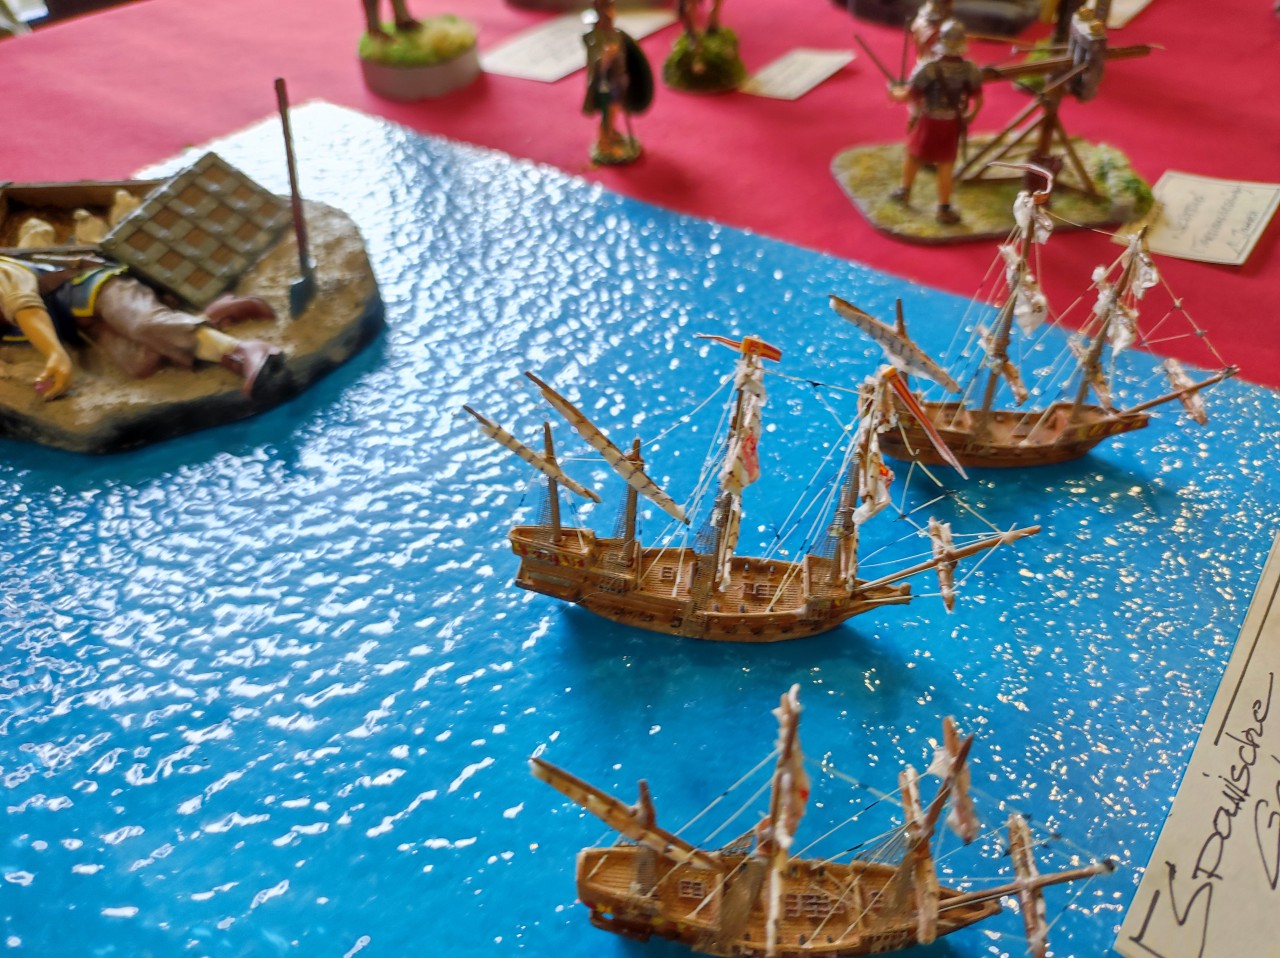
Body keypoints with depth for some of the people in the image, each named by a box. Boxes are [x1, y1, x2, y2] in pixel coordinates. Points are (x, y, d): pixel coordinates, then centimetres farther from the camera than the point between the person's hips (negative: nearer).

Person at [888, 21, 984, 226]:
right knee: (946, 165, 11)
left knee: (912, 154, 24)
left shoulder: (928, 68, -23)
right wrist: (968, 117, 16)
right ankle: (944, 210, 15)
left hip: (928, 121, -2)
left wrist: (894, 90, 2)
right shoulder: (971, 69, -11)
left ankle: (904, 191, 43)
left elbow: (907, 96, -19)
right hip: (952, 124, 2)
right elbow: (979, 101, -3)